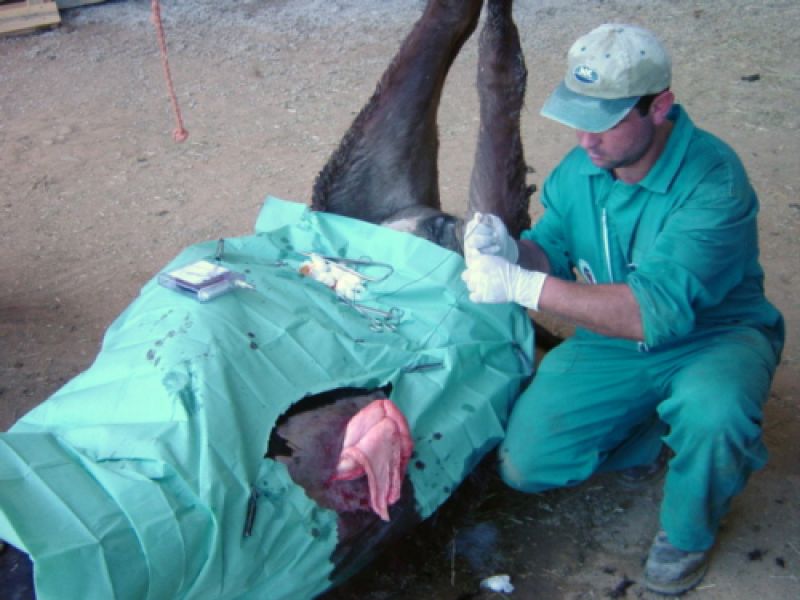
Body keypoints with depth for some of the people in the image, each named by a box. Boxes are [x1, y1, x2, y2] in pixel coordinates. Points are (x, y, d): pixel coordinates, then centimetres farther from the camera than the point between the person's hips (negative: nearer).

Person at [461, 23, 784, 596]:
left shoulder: (712, 180, -29)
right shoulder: (579, 169, -9)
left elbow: (657, 310, -38)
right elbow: (551, 256, 0)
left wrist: (523, 286, -40)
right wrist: (510, 251, -25)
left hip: (713, 338, -5)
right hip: (615, 342, 5)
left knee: (712, 411, -40)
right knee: (524, 464, -5)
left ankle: (688, 531, -5)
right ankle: (647, 435, 22)